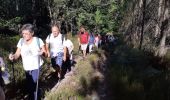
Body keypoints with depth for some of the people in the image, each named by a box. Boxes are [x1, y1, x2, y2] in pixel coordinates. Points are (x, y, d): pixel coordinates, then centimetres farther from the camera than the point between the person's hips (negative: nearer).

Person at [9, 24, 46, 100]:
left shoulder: (38, 40, -13)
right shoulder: (21, 41, -3)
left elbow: (45, 53, -9)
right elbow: (17, 54, -4)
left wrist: (42, 52, -32)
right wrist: (13, 57, -26)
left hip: (36, 67, -4)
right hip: (26, 68, 4)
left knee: (34, 86, -7)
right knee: (29, 86, 17)